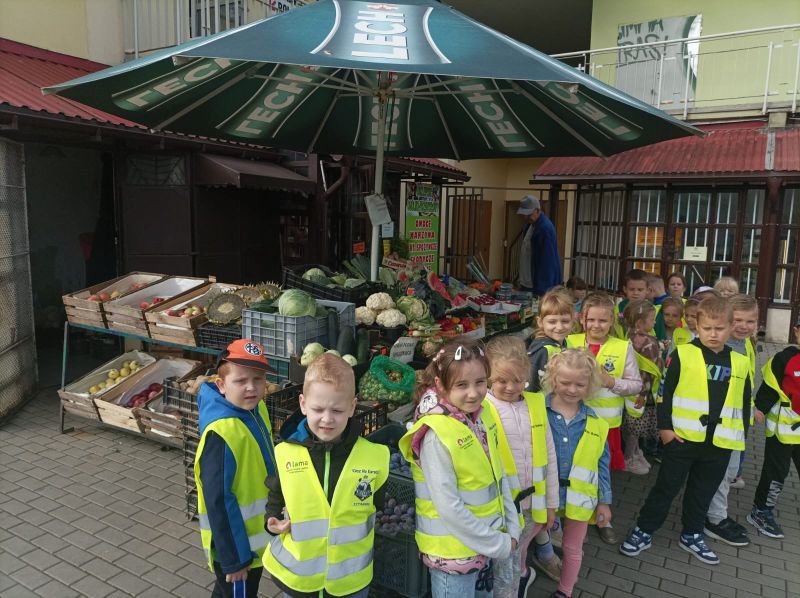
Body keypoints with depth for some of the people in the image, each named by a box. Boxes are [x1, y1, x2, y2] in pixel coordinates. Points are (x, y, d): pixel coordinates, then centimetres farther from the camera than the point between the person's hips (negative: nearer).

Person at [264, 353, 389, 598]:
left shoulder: (373, 456, -13)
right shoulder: (285, 454, -11)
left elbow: (381, 504, 3)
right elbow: (275, 498, 5)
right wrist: (273, 521, -9)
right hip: (295, 577, 1)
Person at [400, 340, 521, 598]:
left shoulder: (483, 416, -3)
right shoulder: (436, 434, -25)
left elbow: (498, 475, 6)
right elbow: (449, 507, -23)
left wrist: (511, 529, 1)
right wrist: (498, 544, -14)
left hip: (485, 543, 7)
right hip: (453, 549, -7)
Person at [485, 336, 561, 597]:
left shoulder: (536, 403, -1)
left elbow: (549, 455, 6)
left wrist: (551, 501, 10)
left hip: (531, 502, 4)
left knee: (517, 557, 23)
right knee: (504, 571, 9)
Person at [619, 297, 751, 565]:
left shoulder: (740, 363, 4)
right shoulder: (682, 354, -7)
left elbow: (745, 404, 12)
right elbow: (664, 392, -7)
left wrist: (741, 437, 10)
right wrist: (664, 427, -10)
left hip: (720, 443, 4)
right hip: (681, 437, -3)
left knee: (703, 492, 17)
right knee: (666, 487, 6)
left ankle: (691, 535, 36)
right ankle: (643, 531, 19)